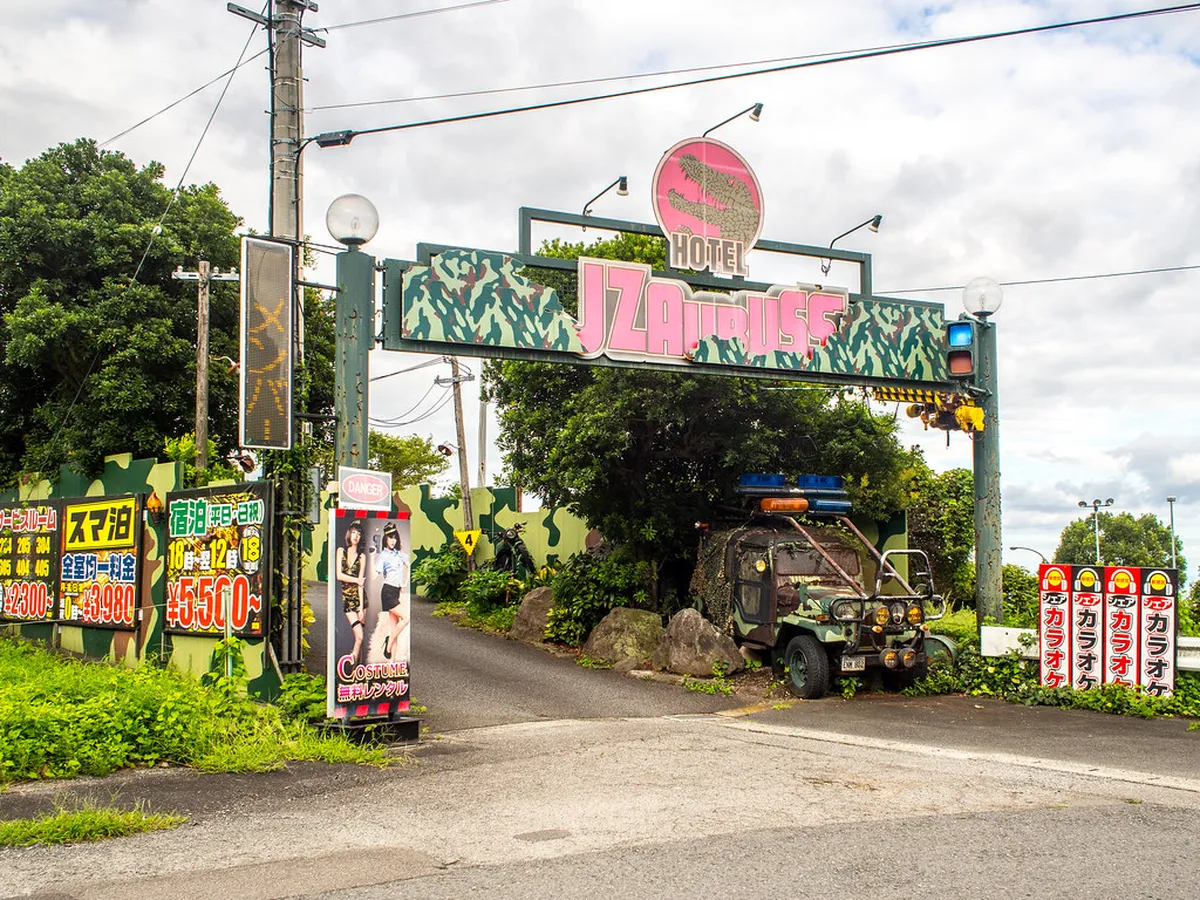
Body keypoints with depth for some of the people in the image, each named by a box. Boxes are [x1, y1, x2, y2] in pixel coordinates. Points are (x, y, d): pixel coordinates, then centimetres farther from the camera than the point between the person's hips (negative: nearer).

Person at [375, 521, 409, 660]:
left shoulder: (399, 554, 13)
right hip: (388, 591, -7)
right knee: (405, 618, -15)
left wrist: (405, 583, 22)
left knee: (395, 625, 2)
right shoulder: (382, 556, -6)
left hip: (396, 592, 7)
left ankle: (392, 658, 2)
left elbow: (408, 567, 28)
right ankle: (389, 644, -2)